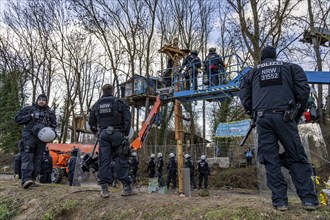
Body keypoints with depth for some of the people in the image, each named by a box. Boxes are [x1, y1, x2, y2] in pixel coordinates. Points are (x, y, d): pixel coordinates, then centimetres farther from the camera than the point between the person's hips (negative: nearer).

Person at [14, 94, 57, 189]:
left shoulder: (50, 112, 19)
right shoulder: (28, 109, 12)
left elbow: (53, 124, 23)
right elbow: (17, 118, 9)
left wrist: (51, 130, 1)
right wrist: (30, 116, -5)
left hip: (42, 137, 3)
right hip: (29, 135, -3)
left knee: (37, 159, 3)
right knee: (28, 156, -16)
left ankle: (32, 179, 8)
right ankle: (26, 179, -25)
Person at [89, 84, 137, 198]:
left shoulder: (96, 105, 13)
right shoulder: (120, 102, 2)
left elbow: (91, 122, 16)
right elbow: (127, 119, -6)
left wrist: (97, 132, 27)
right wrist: (126, 134, -2)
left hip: (103, 134, 3)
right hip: (117, 134, -3)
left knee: (104, 160, 4)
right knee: (121, 160, 0)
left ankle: (104, 188, 4)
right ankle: (127, 187, 2)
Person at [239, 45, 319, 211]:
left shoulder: (252, 73, 21)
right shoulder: (291, 67, 18)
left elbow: (244, 96, 13)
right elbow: (303, 90, 7)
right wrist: (297, 113, 14)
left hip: (263, 118, 1)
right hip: (283, 115, 0)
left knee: (270, 160, 2)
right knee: (297, 157, 5)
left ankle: (280, 201, 1)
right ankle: (309, 199, 1)